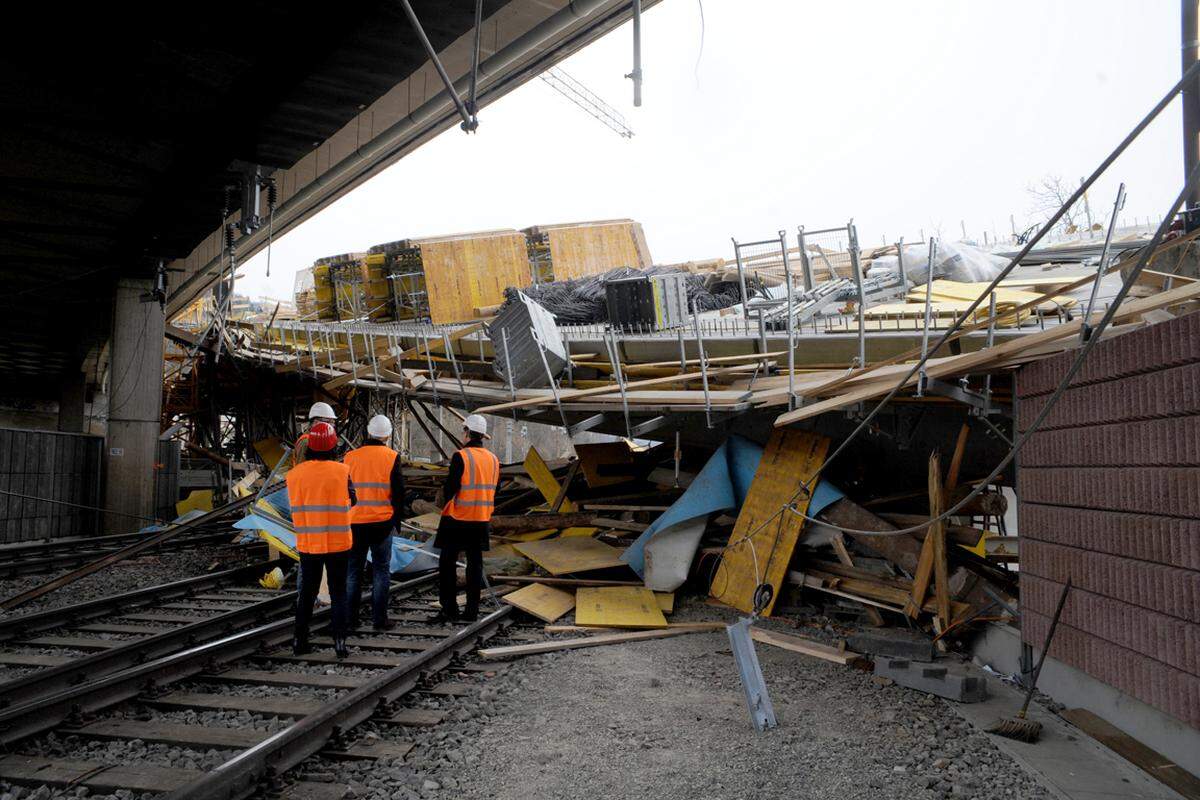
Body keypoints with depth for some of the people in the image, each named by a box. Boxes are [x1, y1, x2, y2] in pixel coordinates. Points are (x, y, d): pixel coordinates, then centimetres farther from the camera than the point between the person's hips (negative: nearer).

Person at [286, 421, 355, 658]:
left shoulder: (294, 474, -5)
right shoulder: (343, 471, -11)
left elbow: (295, 507, 5)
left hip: (307, 544, 2)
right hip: (338, 543, -2)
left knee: (306, 593, 16)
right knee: (338, 594, 8)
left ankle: (299, 641, 21)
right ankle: (340, 642, 4)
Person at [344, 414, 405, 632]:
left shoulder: (351, 457, 1)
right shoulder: (391, 457, -7)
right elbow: (398, 492, -6)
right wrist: (397, 518, 5)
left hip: (355, 522, 2)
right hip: (382, 522, -2)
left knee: (353, 571, 11)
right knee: (381, 571, 6)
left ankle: (351, 619, 13)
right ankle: (379, 620, 5)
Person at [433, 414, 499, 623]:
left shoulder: (461, 457, -14)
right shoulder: (493, 459, 6)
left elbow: (449, 489, -16)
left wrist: (445, 492, 5)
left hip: (457, 519, -5)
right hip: (482, 520, 6)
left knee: (447, 564, 6)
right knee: (475, 565, 11)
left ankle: (449, 610, 6)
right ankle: (472, 611, 14)